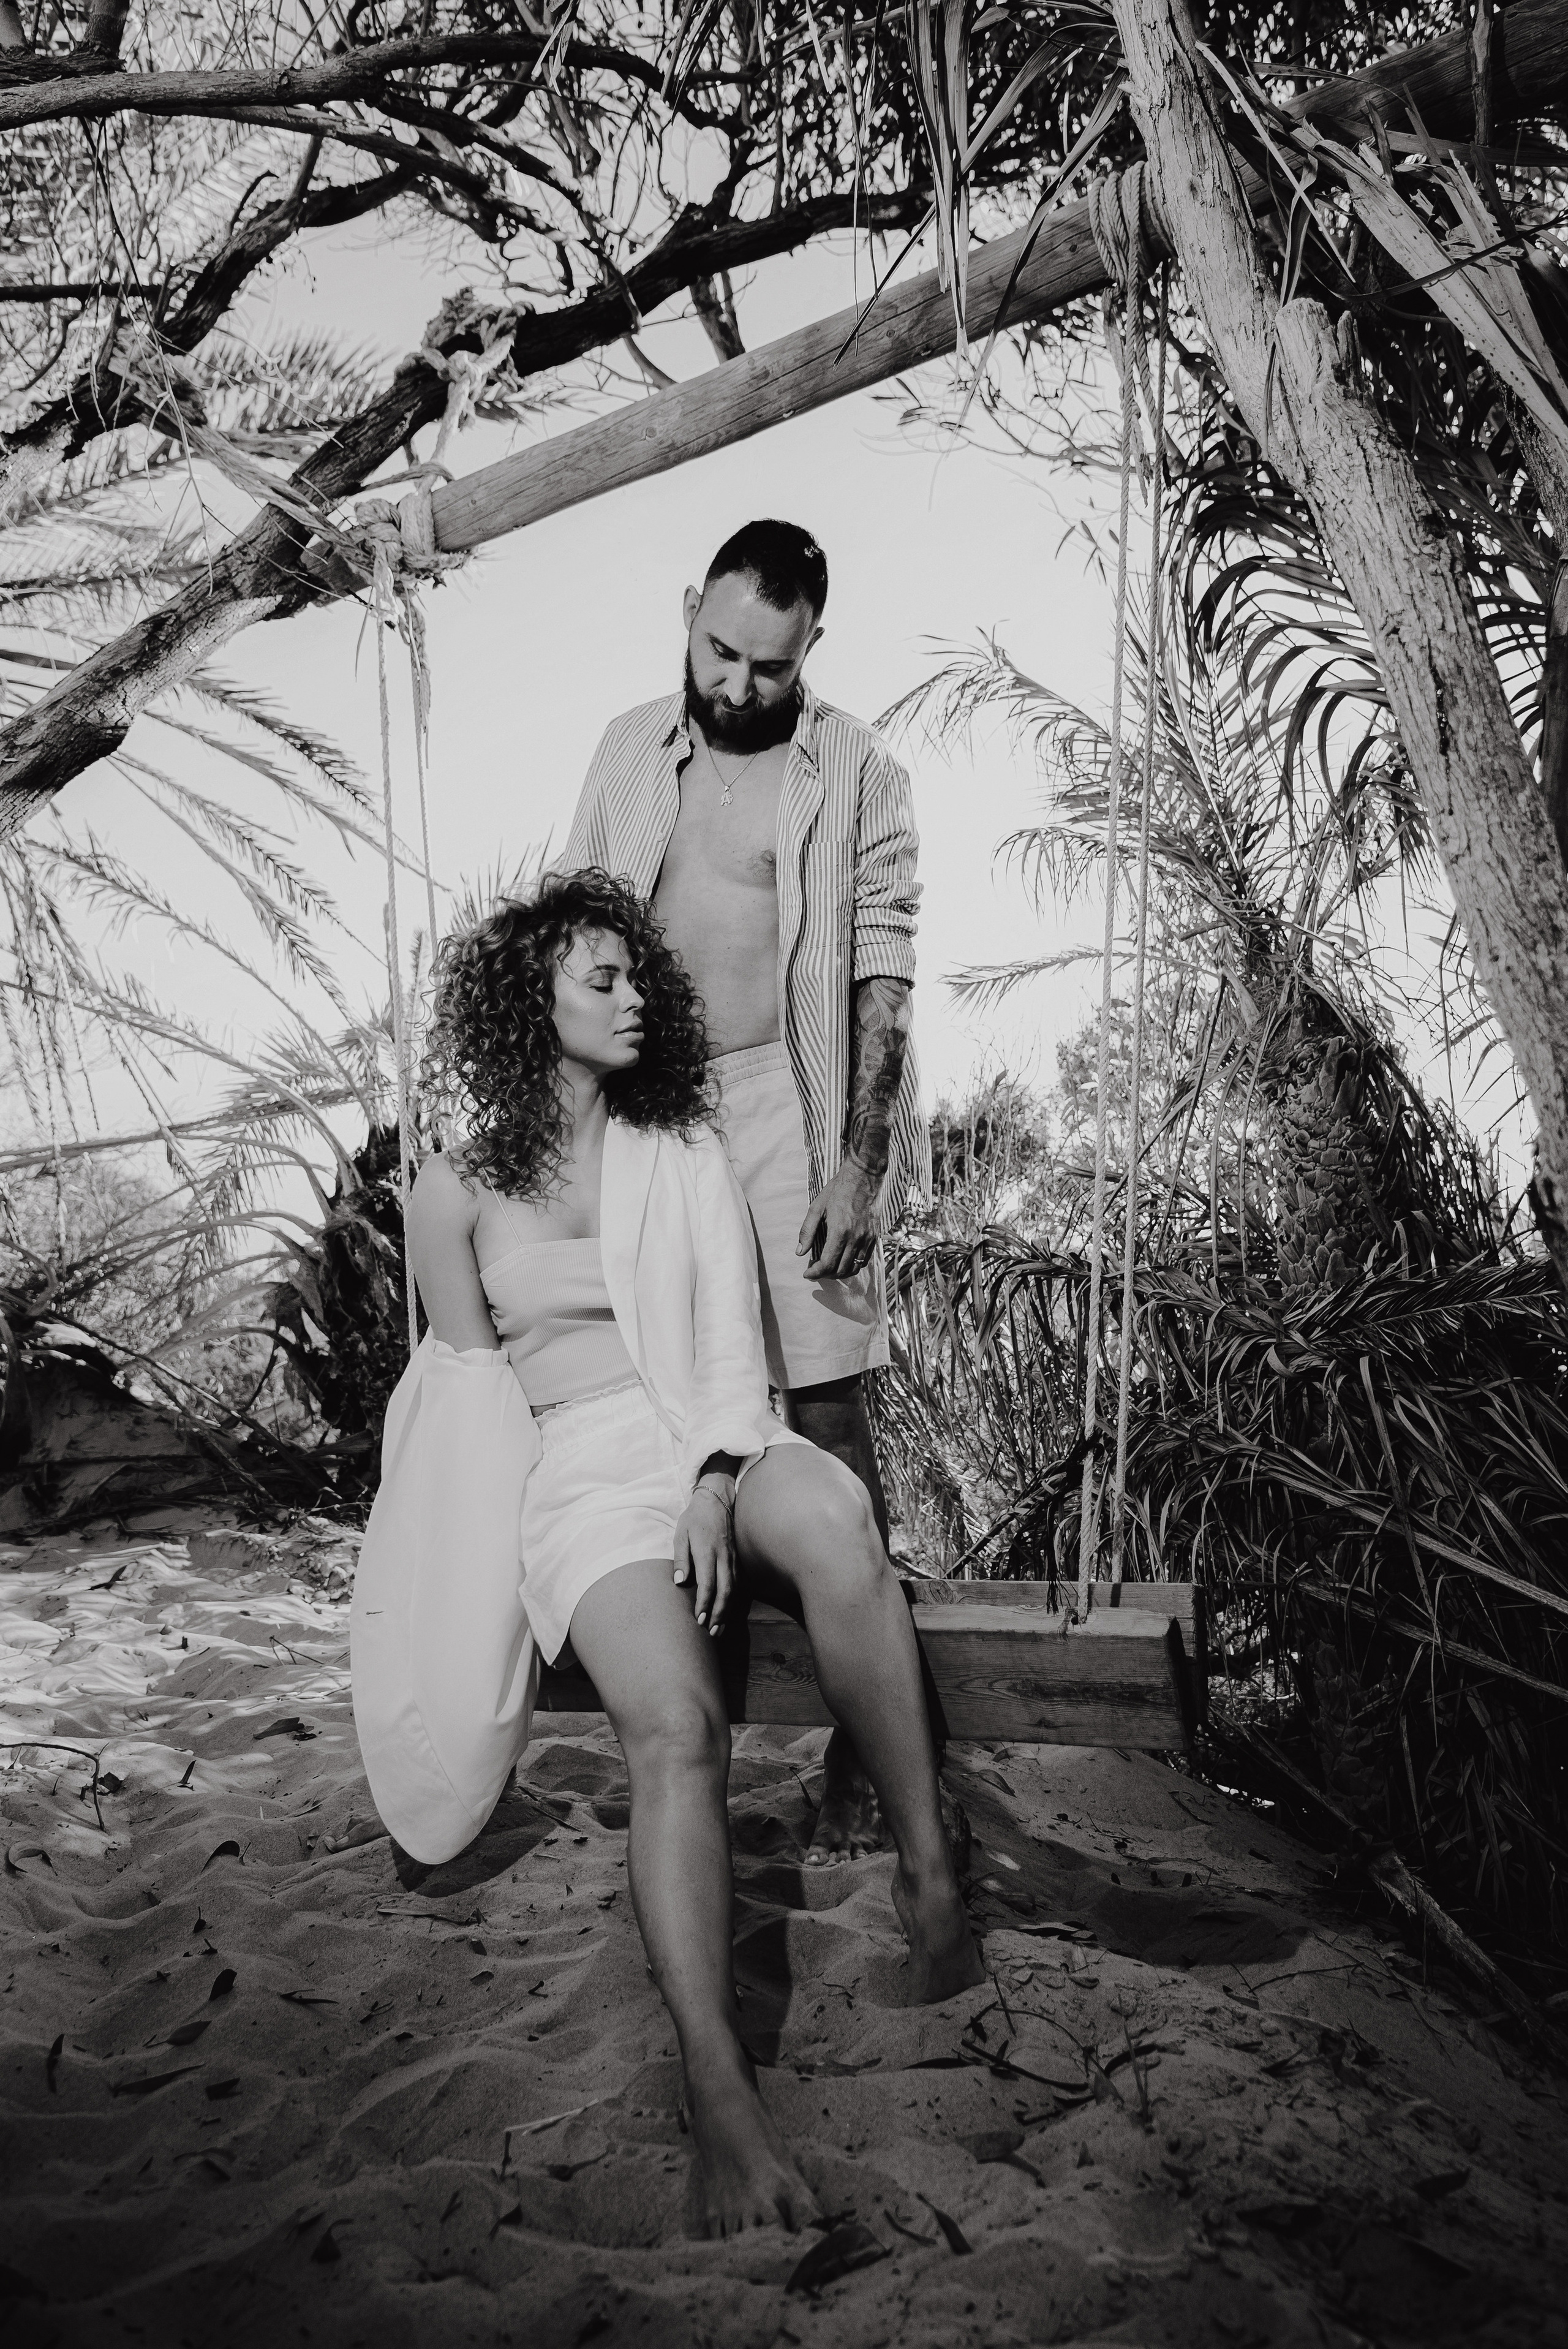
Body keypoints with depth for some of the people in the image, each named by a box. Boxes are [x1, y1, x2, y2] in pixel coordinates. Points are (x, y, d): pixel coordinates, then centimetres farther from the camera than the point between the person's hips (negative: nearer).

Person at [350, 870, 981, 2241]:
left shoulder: (688, 1155, 17)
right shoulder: (455, 1193, 11)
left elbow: (733, 1343, 7)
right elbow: (478, 1382, 10)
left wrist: (715, 1482, -12)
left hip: (710, 1440, 2)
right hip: (572, 1470, -2)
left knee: (833, 1518, -37)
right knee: (677, 1725, -32)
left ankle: (929, 1873, -28)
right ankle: (721, 2097, -37)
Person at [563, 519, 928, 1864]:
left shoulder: (857, 775, -1)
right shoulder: (631, 753, 11)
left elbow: (882, 983, -5)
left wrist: (861, 1162, -12)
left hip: (790, 1112, -3)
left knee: (826, 1415, -4)